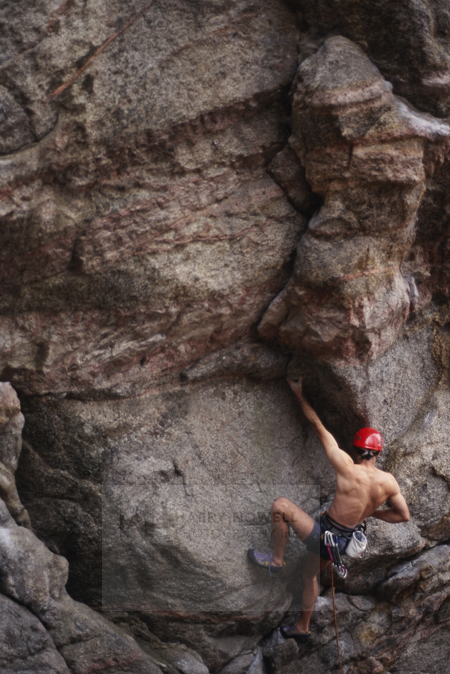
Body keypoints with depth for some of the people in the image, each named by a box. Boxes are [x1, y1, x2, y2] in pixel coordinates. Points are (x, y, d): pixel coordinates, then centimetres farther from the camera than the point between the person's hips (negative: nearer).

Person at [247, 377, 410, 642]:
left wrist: (300, 395, -10)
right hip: (346, 540, 7)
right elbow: (404, 515, 1)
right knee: (310, 574, 30)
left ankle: (276, 560, 13)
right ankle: (302, 627, 47)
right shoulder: (389, 481, -12)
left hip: (324, 536, -7)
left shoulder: (347, 468, -25)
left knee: (281, 504, 3)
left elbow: (318, 426, -18)